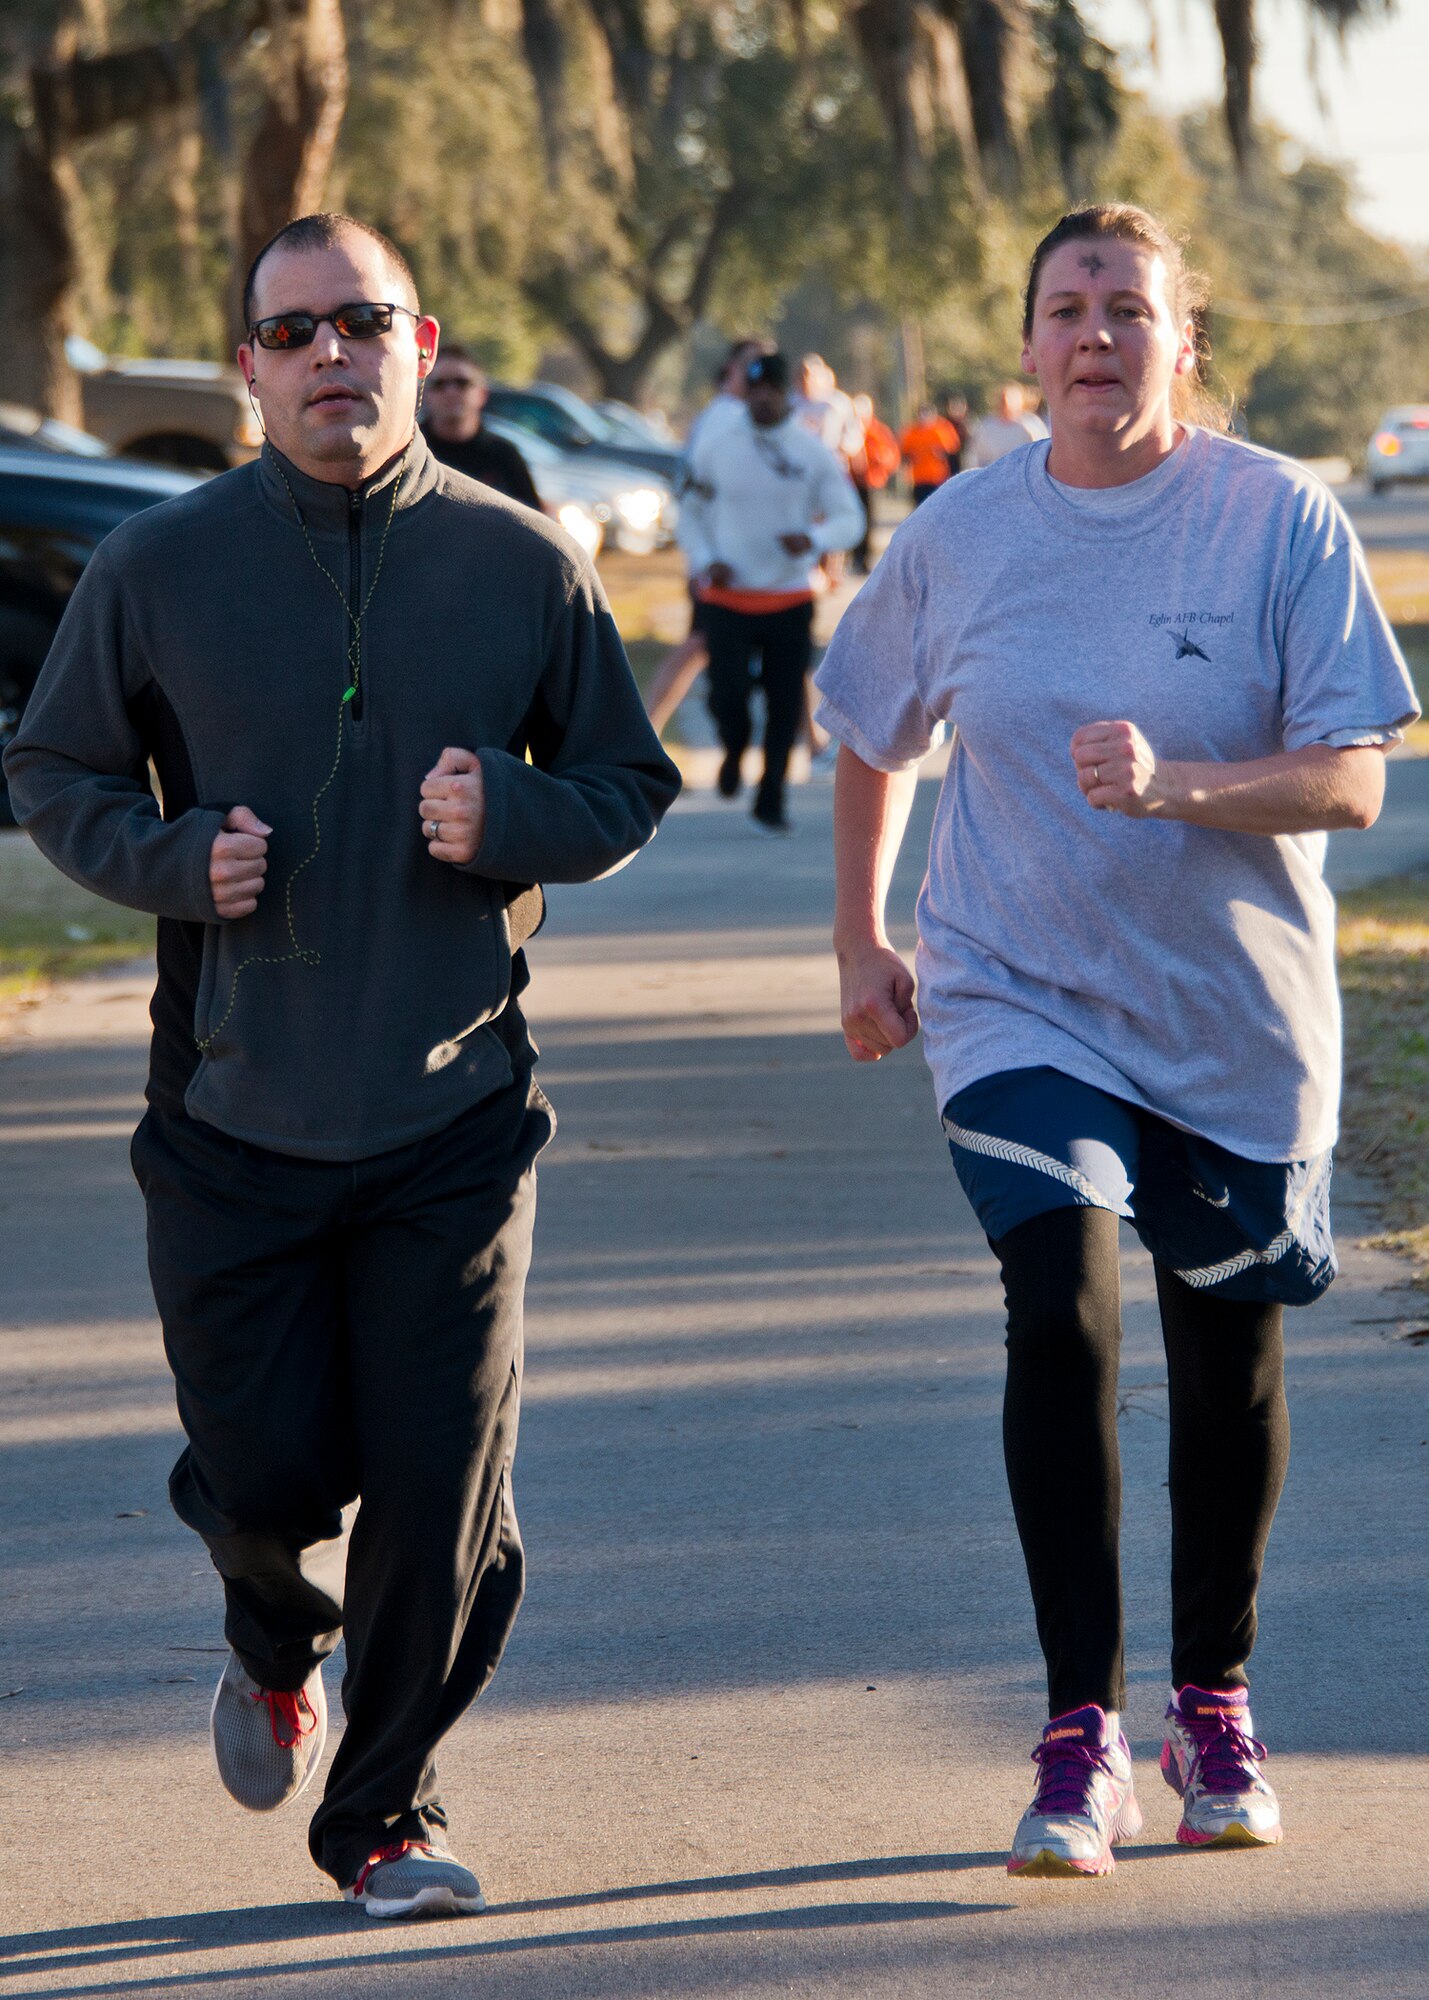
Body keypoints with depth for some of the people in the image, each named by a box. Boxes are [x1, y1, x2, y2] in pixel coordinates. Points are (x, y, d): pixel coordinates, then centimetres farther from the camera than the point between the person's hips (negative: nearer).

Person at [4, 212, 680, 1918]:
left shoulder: (520, 562, 1)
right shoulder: (158, 568, 0)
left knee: (443, 1490, -3)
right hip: (232, 1117, 0)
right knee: (264, 1474, 0)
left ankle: (387, 1809, 16)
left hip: (456, 1117, 0)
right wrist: (175, 859, -10)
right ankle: (278, 1648, 37)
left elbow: (630, 787, 9)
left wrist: (508, 823, -12)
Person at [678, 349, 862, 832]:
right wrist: (704, 561, -5)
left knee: (785, 708, 1)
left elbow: (849, 518, 0)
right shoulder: (715, 448, 3)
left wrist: (814, 539, -21)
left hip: (790, 601, 0)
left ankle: (770, 803, 15)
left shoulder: (813, 453, 1)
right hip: (728, 598, 0)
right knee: (727, 696, -12)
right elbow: (691, 513, 13)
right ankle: (734, 750, 23)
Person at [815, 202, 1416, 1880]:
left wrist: (1177, 783, -29)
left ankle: (1214, 1707, 30)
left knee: (1228, 1351, 10)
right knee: (1061, 1302, -18)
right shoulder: (958, 536, -2)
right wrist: (862, 943, 14)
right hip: (1017, 1001, 0)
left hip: (1236, 1008, 0)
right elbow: (872, 735, 16)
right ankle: (1081, 1736, -15)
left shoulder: (1280, 520, -9)